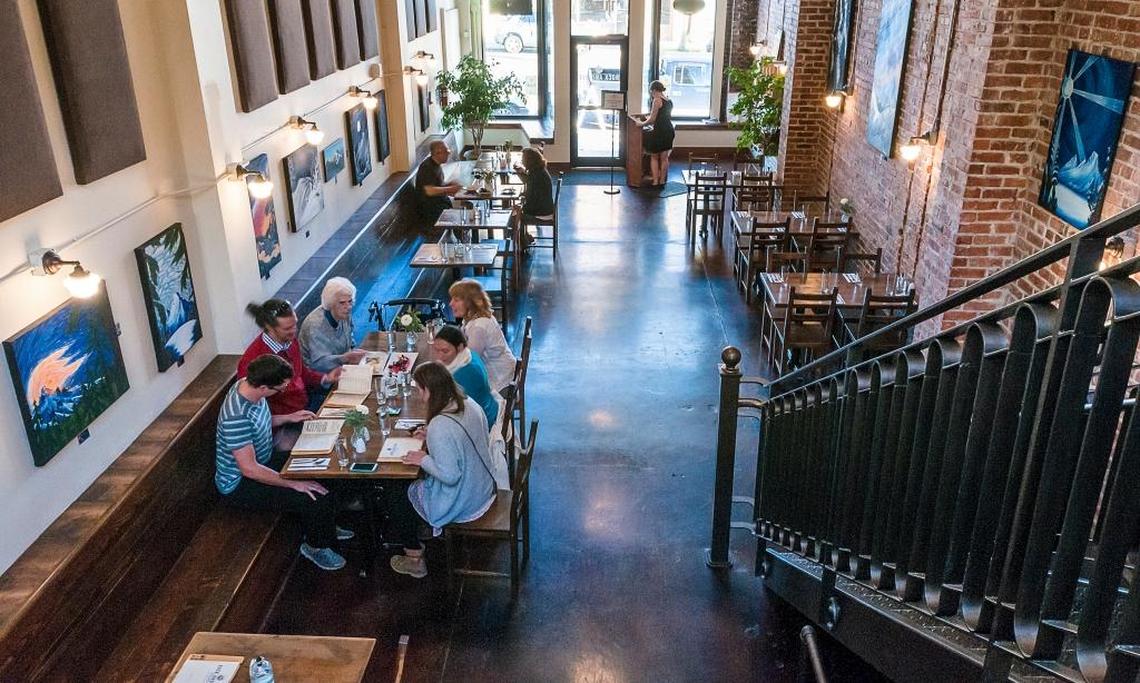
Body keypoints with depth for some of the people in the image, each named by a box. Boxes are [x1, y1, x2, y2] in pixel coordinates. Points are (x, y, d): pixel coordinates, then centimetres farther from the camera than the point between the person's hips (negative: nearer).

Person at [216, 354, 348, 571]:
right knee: (316, 497, -19)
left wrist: (289, 418, 4)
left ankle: (325, 528, 26)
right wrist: (294, 483, -29)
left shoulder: (248, 385, -9)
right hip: (240, 484, -9)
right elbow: (249, 469, -33)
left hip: (263, 461, 9)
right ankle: (316, 545, 8)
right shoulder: (236, 416, -36)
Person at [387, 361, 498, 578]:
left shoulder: (440, 426, -32)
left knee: (394, 494, 13)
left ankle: (414, 558, 25)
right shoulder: (470, 404, -7)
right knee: (414, 480, 27)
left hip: (460, 503, -8)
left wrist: (423, 459, -17)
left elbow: (450, 476, -30)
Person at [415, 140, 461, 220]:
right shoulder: (427, 167, -20)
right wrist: (449, 189, -20)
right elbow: (430, 191, -28)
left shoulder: (437, 164, 10)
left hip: (441, 200, 10)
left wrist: (449, 184, 4)